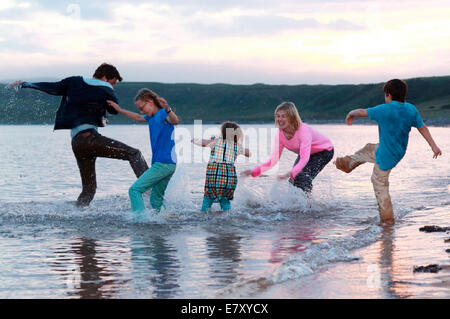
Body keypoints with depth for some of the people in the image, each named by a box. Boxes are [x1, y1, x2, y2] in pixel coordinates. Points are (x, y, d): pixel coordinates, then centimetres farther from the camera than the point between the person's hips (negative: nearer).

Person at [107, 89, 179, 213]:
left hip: (163, 164, -10)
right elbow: (138, 118, 37)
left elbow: (175, 121, -31)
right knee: (156, 199, 14)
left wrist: (167, 109, -51)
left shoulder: (163, 114, -9)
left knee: (135, 190, -14)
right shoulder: (151, 117, 17)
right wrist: (120, 110, 38)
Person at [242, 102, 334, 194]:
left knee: (304, 178, -24)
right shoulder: (280, 134, -17)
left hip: (324, 150, -6)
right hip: (305, 153, 6)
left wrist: (290, 174, -61)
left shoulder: (303, 131, -36)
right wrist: (254, 172, -31)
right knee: (294, 180, -8)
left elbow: (304, 159, -45)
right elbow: (273, 159, -17)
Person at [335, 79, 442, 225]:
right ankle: (348, 163, 52)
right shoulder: (411, 109, -4)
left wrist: (350, 114, 10)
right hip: (399, 151, 8)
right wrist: (434, 146, 8)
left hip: (386, 156, -8)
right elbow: (422, 128, 1)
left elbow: (362, 112, -10)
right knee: (368, 149, 30)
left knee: (380, 186, 4)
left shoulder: (385, 110, -22)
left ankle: (387, 219, 8)